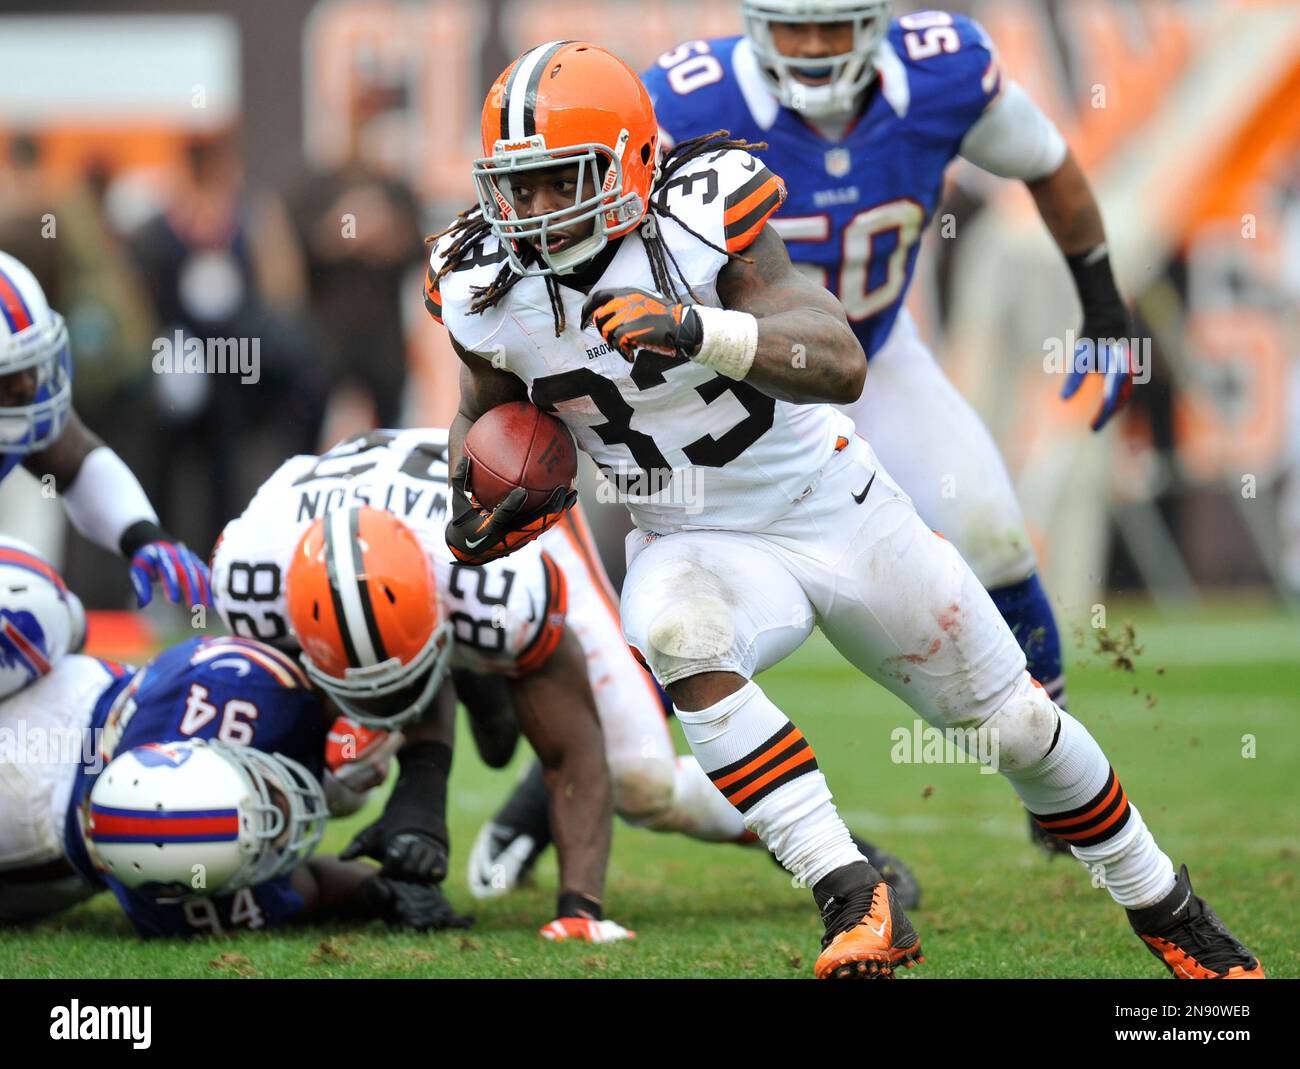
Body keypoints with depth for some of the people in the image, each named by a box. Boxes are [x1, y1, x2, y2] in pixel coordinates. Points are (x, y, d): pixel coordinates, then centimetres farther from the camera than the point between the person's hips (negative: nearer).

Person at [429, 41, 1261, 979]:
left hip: (835, 508, -1)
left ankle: (1165, 909, 36)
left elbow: (842, 365, -35)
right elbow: (488, 411, 10)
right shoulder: (488, 293, -13)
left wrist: (698, 332, -51)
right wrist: (482, 504, -13)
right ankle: (854, 900, -34)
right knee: (677, 632, -36)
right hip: (700, 546, 1)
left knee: (1019, 725, 9)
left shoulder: (700, 221, -24)